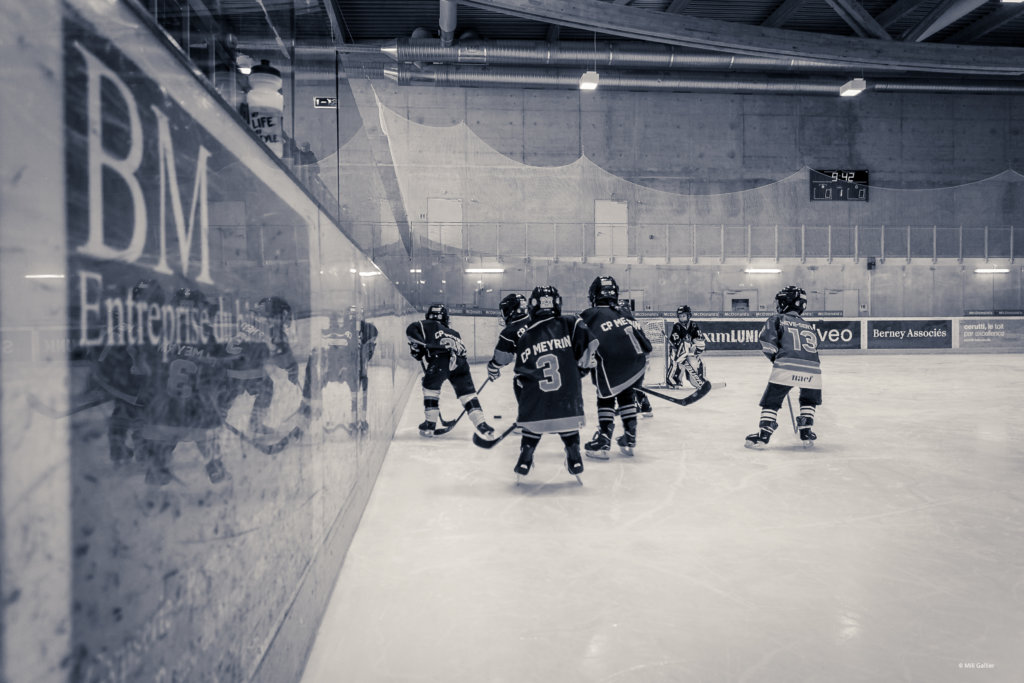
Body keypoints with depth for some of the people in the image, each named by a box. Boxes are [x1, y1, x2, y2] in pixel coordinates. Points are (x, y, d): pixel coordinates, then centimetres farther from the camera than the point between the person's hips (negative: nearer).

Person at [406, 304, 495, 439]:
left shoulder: (428, 325, 24)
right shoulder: (455, 334, 38)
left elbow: (411, 330, 7)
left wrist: (417, 344, 6)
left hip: (441, 359, -4)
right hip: (460, 361, 4)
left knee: (430, 387, 17)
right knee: (468, 393, 11)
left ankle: (430, 424, 17)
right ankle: (482, 426, 1)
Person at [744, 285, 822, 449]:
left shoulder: (778, 319, 12)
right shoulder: (809, 326, 27)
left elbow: (766, 340, 0)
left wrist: (775, 357, 16)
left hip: (786, 367, -4)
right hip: (812, 370, 4)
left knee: (771, 400, 7)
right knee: (809, 400, 28)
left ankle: (763, 435, 0)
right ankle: (806, 433, 21)